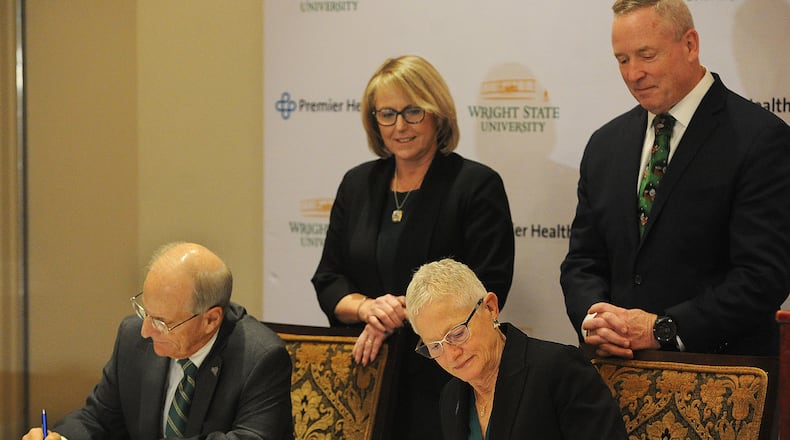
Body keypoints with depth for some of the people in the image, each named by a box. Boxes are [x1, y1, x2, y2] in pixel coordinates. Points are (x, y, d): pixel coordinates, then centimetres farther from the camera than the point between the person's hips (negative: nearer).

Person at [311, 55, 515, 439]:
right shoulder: (357, 184, 12)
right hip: (364, 378, 4)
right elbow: (328, 281, 11)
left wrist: (401, 313, -15)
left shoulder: (477, 185, -4)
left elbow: (487, 289, -10)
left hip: (443, 382, -4)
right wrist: (367, 307, -11)